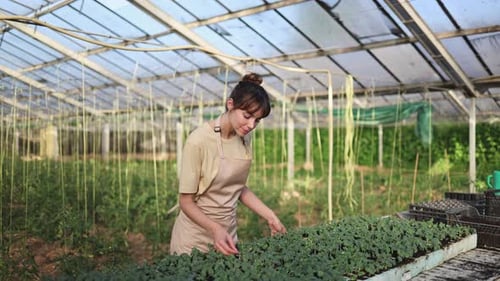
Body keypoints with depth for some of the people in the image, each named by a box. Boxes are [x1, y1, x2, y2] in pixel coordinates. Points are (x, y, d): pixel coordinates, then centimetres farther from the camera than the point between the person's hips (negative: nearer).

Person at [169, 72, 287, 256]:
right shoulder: (199, 140, -21)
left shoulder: (244, 138, -2)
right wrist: (215, 229, -31)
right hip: (196, 238, -5)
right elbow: (186, 201, -16)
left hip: (228, 234, 6)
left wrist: (270, 216, -2)